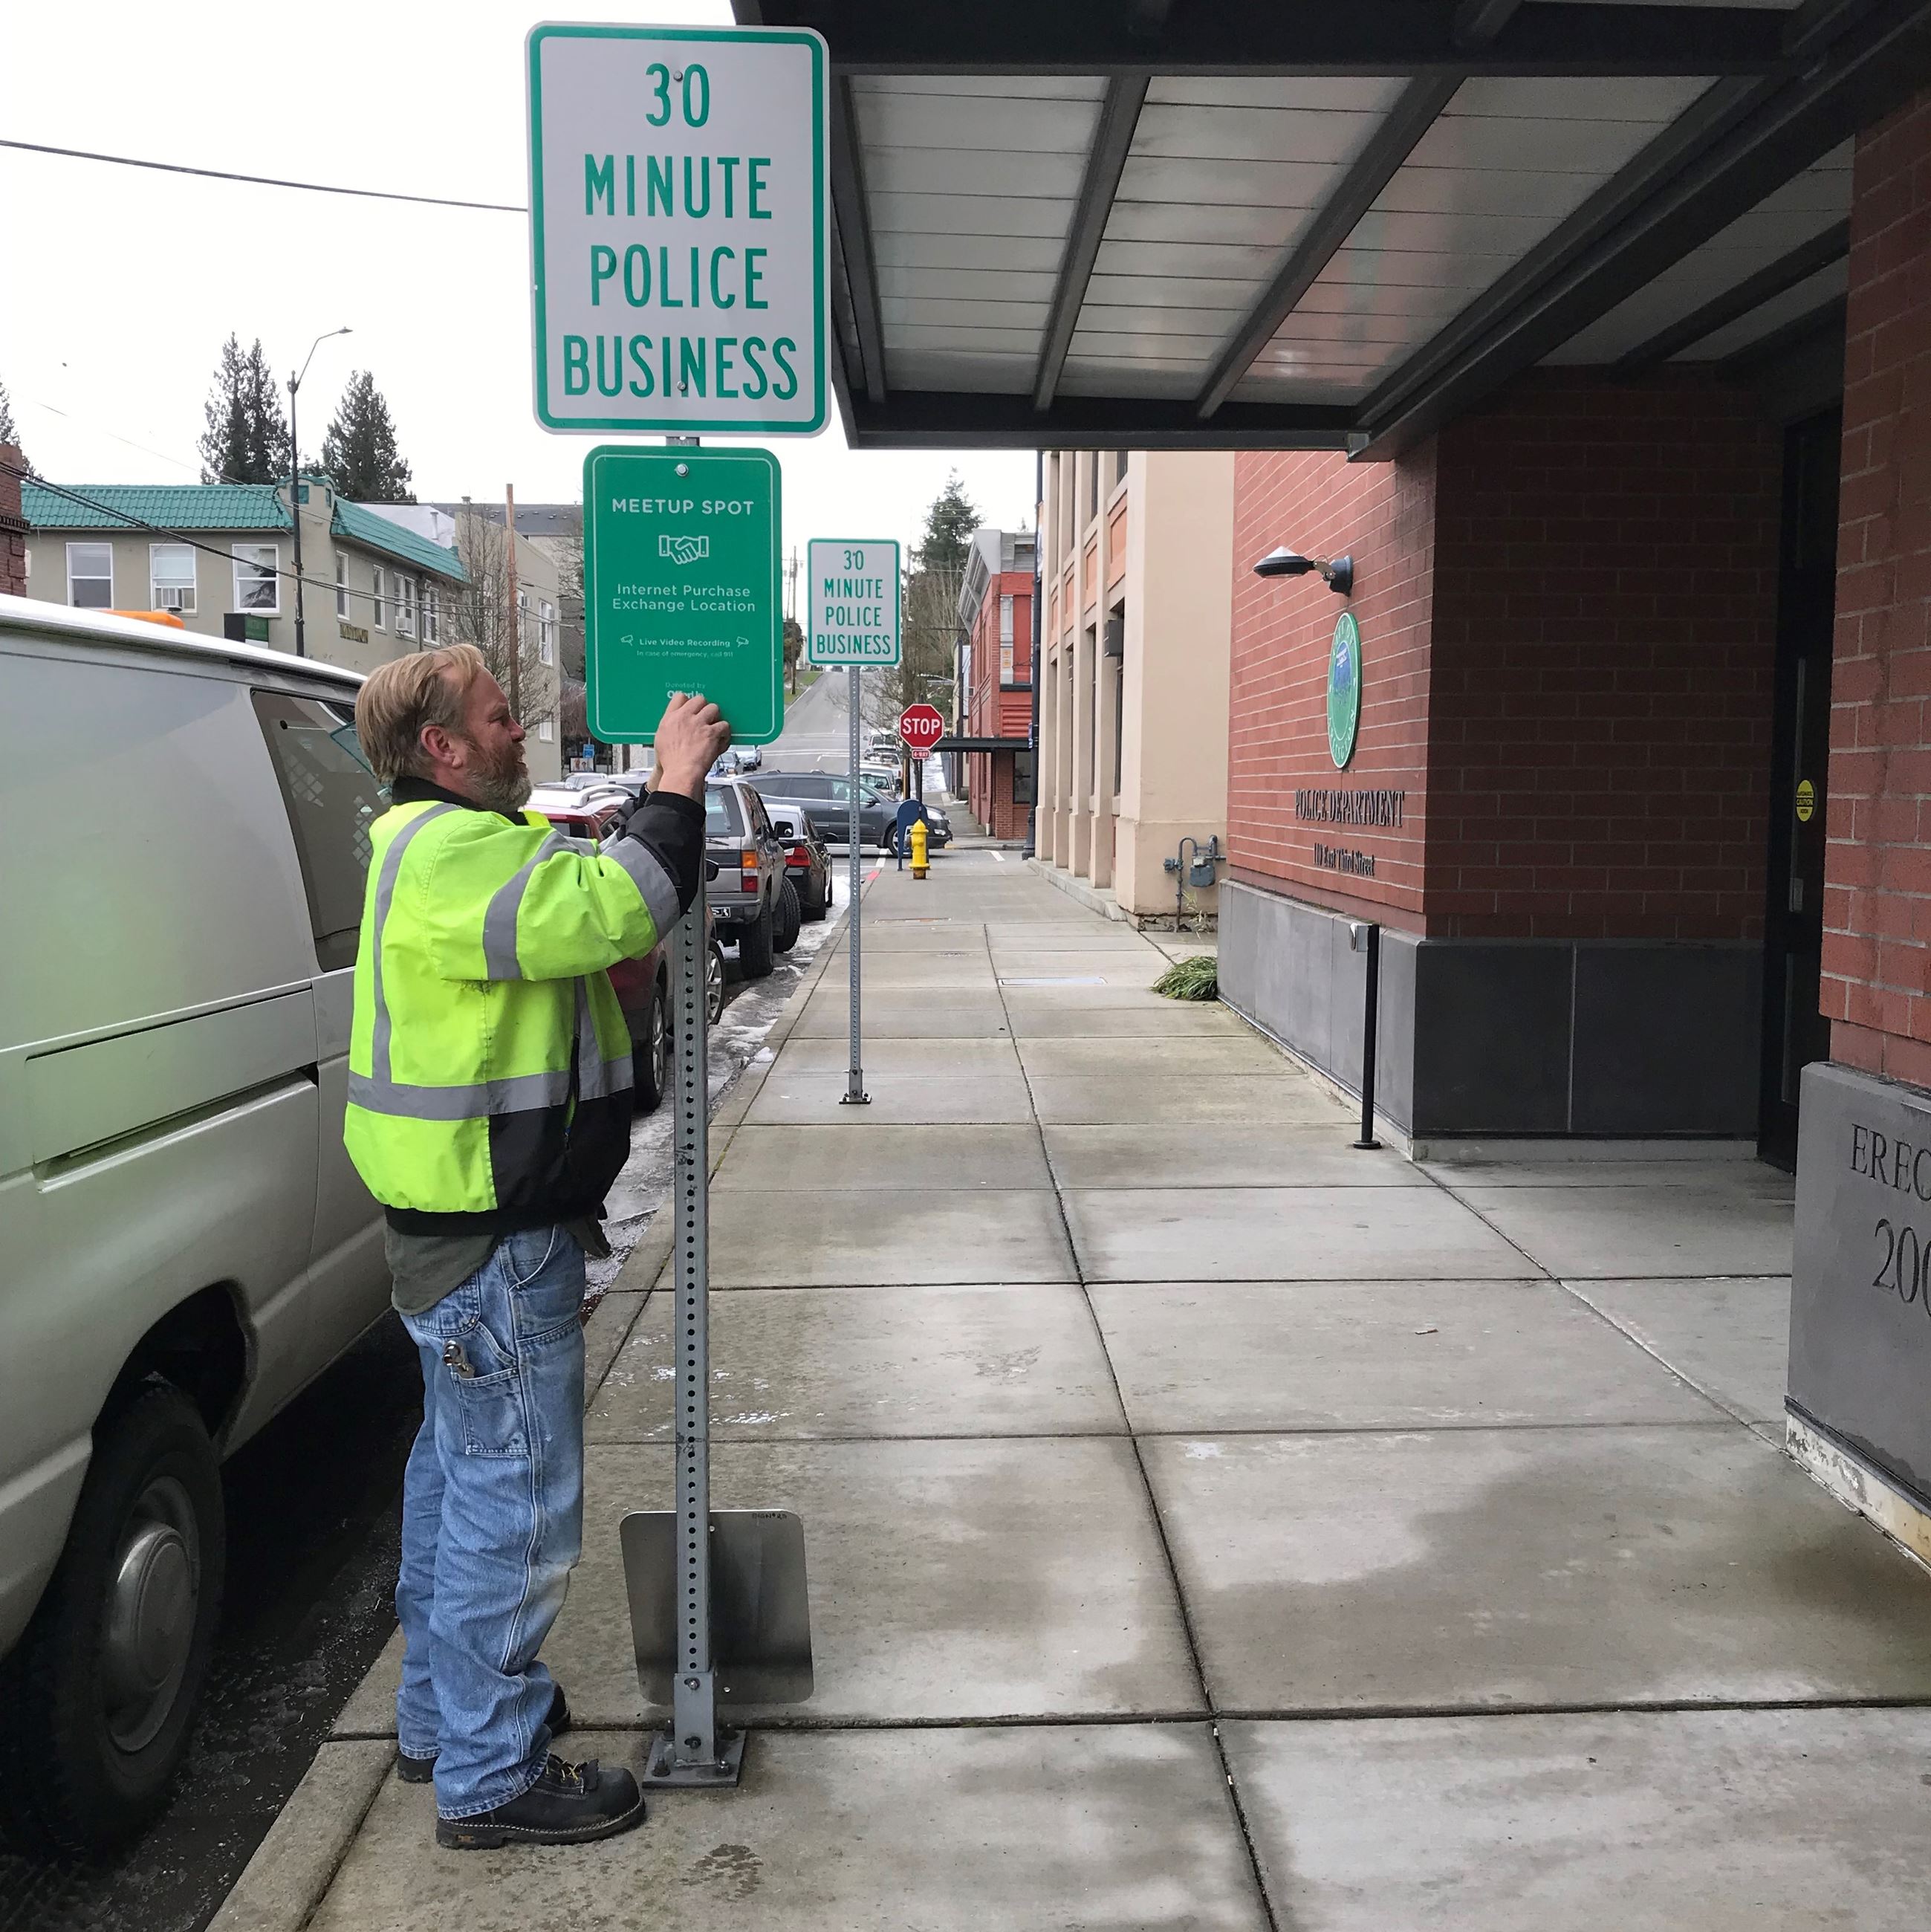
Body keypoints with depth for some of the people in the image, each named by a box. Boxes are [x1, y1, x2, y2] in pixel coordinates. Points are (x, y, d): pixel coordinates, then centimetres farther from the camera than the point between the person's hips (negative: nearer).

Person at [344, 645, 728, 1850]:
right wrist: (676, 783, -22)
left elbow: (578, 918, 15)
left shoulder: (452, 842, 15)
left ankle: (443, 1713, 38)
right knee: (518, 1502, -2)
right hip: (494, 1242, -12)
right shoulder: (450, 856, -22)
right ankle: (491, 1779, 11)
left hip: (471, 1225, 12)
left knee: (461, 1473, 22)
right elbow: (616, 912, -34)